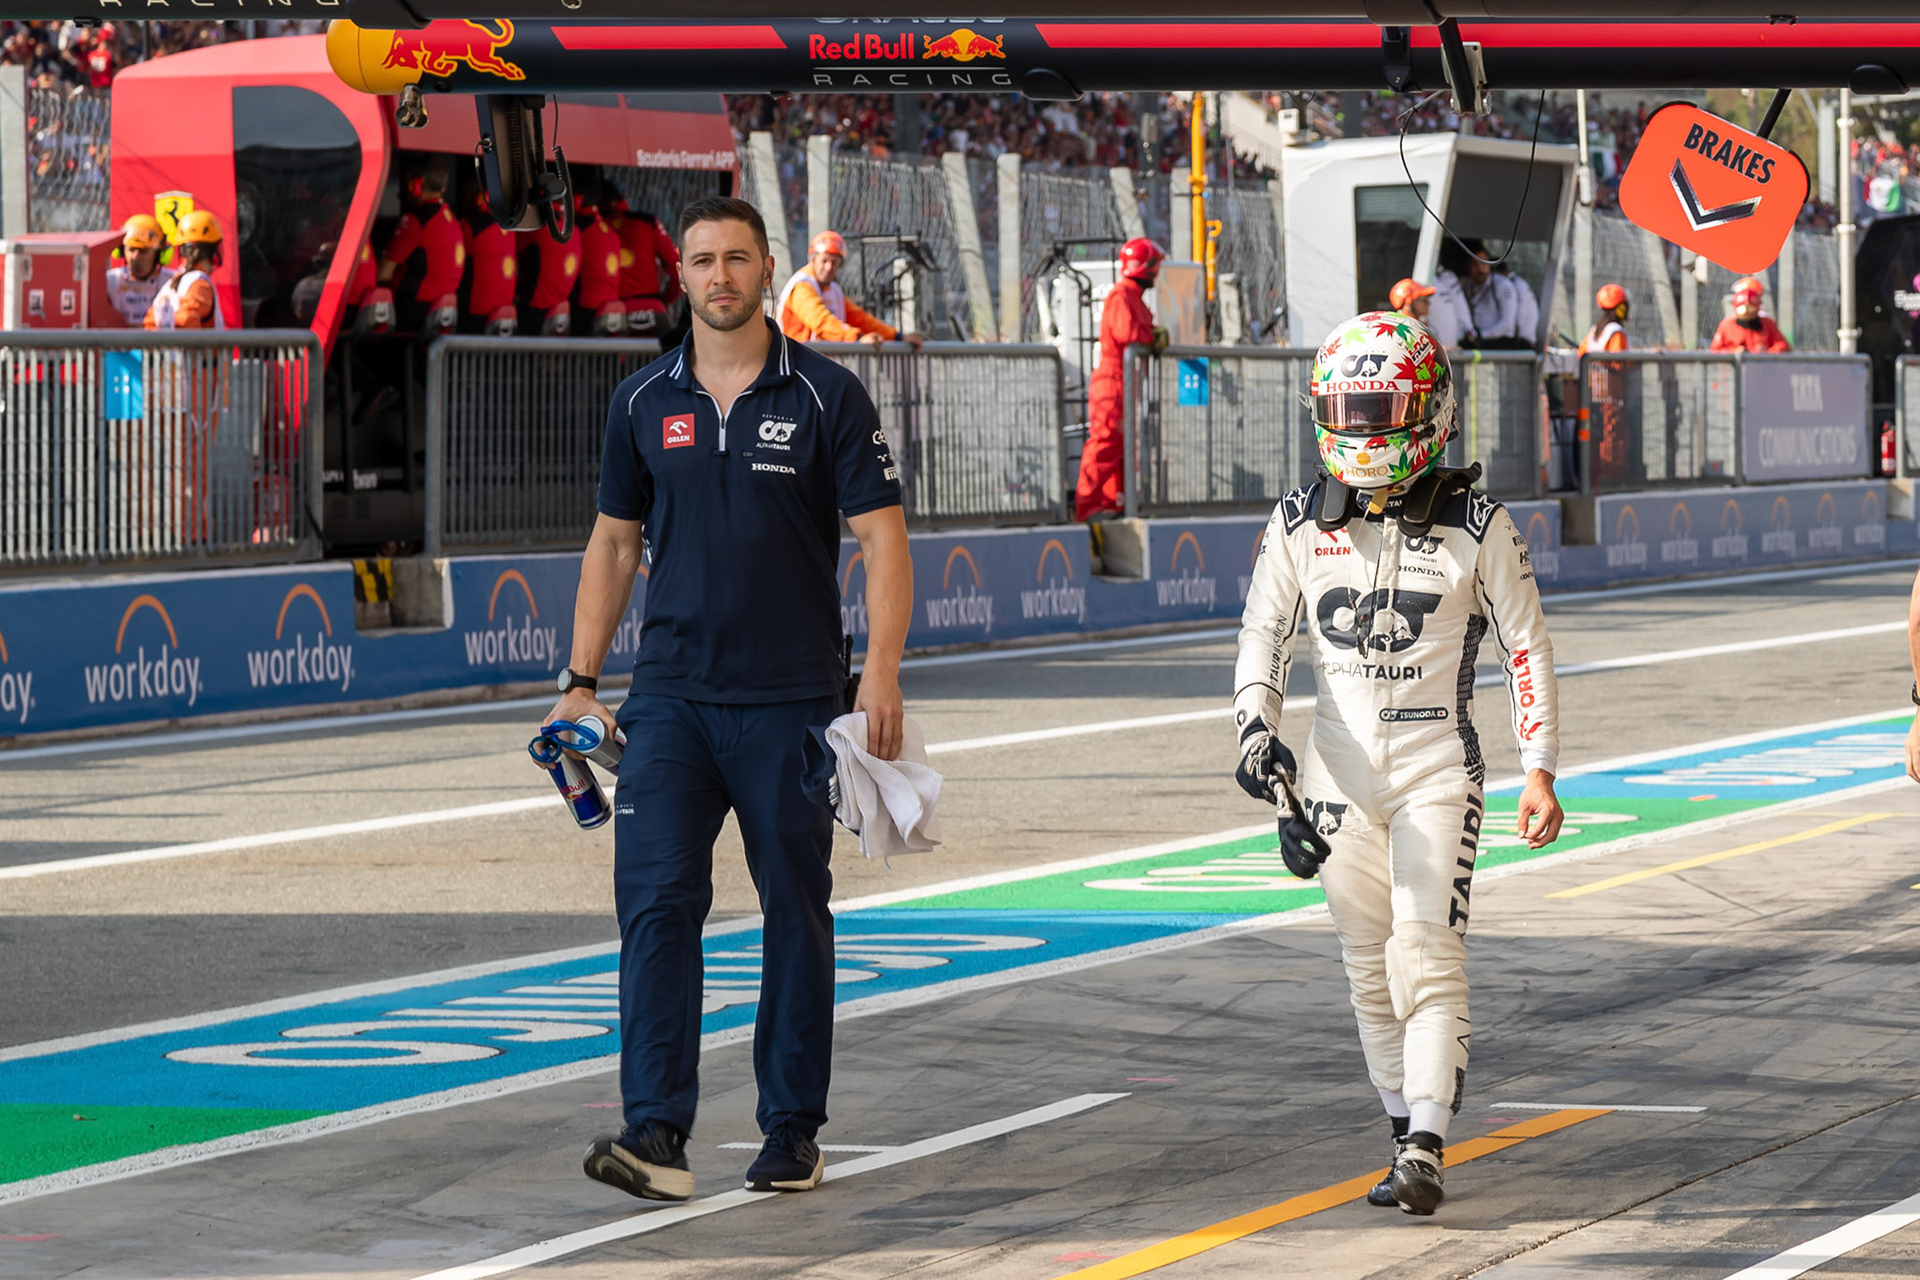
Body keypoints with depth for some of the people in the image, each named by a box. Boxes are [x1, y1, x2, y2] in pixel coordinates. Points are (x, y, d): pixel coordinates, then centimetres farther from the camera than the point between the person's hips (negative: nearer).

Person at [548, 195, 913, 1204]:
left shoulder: (826, 396, -2)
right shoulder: (644, 402, 8)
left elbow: (881, 537, -5)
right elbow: (613, 542, 14)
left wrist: (881, 674, -16)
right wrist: (579, 683, 9)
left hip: (793, 702, -2)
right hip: (671, 699, 2)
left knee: (796, 912, 6)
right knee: (655, 899, -11)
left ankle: (792, 1130, 17)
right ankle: (656, 1136, -15)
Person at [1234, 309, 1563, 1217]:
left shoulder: (1476, 526, -5)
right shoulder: (1301, 523, 2)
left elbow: (1526, 646, 1)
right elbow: (1263, 631, 10)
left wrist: (1540, 771, -2)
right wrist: (1255, 725, -8)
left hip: (1437, 772, -3)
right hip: (1339, 772, 4)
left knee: (1426, 956, -15)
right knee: (1368, 968, 7)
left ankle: (1424, 1155, -19)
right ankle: (1409, 1131, 20)